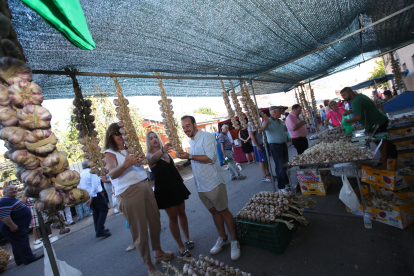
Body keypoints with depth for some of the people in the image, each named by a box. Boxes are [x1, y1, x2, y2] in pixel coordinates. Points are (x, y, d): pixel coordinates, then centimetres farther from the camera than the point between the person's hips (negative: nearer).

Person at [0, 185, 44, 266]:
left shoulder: (13, 199, 14)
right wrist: (12, 226, -29)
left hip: (21, 228, 11)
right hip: (15, 229, -11)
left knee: (17, 245, 18)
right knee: (22, 244, -3)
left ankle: (20, 260, 28)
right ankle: (29, 258, 5)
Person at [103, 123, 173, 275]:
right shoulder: (110, 153, -4)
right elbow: (112, 174, -22)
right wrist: (126, 164, -39)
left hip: (145, 187, 6)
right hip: (128, 192, -6)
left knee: (155, 221, 13)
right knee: (140, 230, 2)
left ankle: (158, 252, 35)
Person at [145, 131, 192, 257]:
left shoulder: (166, 152, 8)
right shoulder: (149, 155, -10)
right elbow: (153, 158, -36)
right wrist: (162, 150, -56)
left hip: (176, 186, 5)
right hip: (164, 189, -5)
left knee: (182, 213, 12)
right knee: (173, 217, 2)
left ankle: (187, 238, 30)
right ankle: (181, 246, 17)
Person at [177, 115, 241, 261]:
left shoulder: (206, 137, -12)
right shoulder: (191, 141, 12)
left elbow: (210, 158, -24)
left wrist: (189, 156, -23)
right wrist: (183, 165, 11)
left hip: (213, 183, -7)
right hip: (200, 185, 7)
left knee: (223, 211, 4)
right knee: (214, 211, 17)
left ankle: (234, 242, 21)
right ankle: (222, 239, 33)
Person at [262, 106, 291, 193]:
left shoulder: (280, 121, 12)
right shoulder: (268, 122, -13)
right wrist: (265, 124, -45)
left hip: (283, 145, 8)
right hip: (275, 146, -8)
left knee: (286, 165, 17)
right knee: (280, 167, -2)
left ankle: (286, 183, 33)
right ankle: (281, 186, 11)